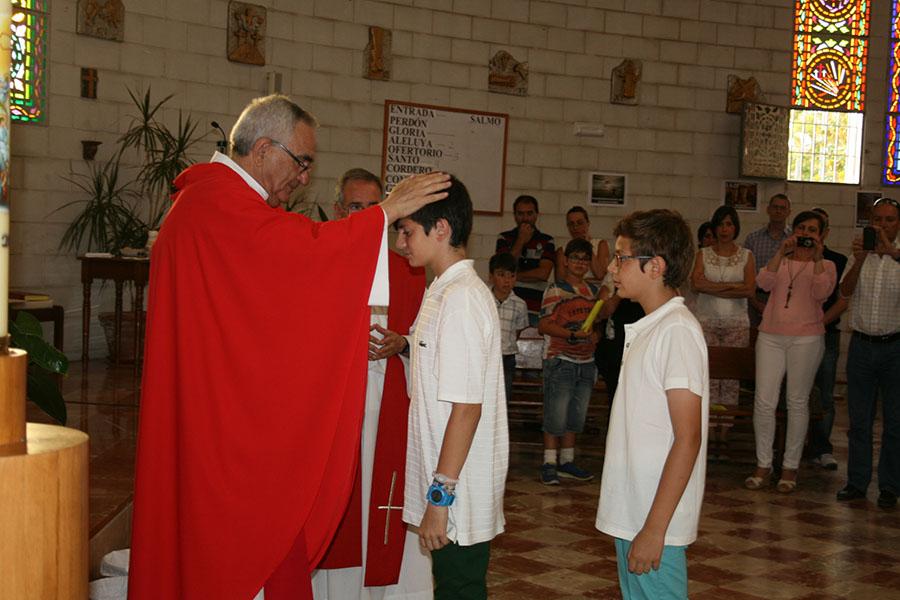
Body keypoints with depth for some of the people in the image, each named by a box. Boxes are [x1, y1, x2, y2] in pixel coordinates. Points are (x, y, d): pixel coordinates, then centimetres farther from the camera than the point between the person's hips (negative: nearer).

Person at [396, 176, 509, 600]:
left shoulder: (462, 298, -19)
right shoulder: (444, 291, 11)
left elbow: (466, 408, -22)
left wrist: (440, 495, -21)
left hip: (458, 491, -9)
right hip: (447, 484, 9)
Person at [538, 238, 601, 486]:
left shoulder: (593, 291, 13)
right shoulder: (555, 290, -7)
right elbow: (544, 325, -14)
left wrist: (595, 335, 4)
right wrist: (573, 334, -23)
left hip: (586, 362, 6)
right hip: (560, 361, -6)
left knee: (577, 416, 12)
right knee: (556, 416, -5)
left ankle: (567, 462, 22)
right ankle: (549, 464, 4)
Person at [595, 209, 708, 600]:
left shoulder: (677, 330, -17)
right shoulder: (648, 328, 13)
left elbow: (688, 439, -20)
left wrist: (654, 528, -21)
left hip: (653, 523, -9)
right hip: (630, 514, 9)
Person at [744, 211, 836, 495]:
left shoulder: (826, 266, 8)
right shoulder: (780, 261, 13)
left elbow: (822, 293, -12)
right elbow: (764, 283, -7)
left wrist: (817, 258, -17)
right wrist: (781, 253, -16)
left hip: (806, 338, -2)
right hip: (771, 336, 2)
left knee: (797, 403, 3)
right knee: (763, 402, -3)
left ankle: (790, 467, 13)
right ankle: (763, 464, 8)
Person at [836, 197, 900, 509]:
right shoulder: (860, 255, 7)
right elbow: (845, 291, -7)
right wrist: (859, 260, -22)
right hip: (861, 344, 3)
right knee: (859, 420, 9)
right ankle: (857, 482, 17)